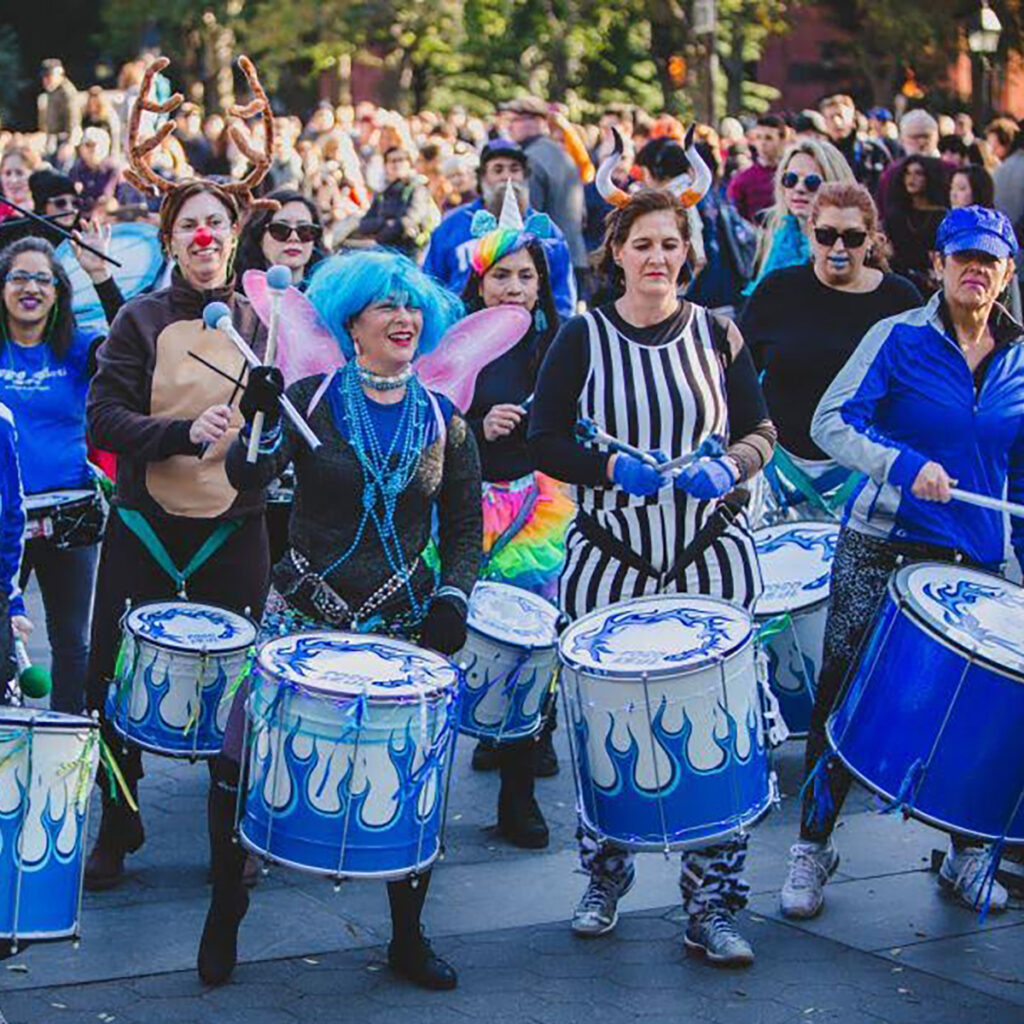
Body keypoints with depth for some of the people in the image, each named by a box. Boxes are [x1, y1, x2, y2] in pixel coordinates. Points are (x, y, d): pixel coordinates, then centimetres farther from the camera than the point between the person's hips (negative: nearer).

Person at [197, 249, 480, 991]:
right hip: (304, 616, -1)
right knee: (240, 763, -7)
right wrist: (261, 422, -34)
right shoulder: (310, 400, -1)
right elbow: (248, 479, -14)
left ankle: (408, 937, 20)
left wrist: (455, 594, -8)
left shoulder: (445, 423, 5)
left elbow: (465, 529, 10)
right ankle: (225, 916, 17)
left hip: (405, 627, 1)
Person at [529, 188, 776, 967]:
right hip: (609, 561, 0)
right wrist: (613, 468, -17)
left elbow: (760, 429, 8)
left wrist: (729, 467, -13)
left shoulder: (716, 334, 4)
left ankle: (713, 904, 7)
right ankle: (605, 877, 25)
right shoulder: (582, 338, 1)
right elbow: (546, 440, -1)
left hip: (711, 557, 0)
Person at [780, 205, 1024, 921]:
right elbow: (833, 421, -13)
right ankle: (813, 848, 15)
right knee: (844, 699, 2)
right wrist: (905, 465, -27)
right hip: (884, 552, -3)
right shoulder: (900, 339, -5)